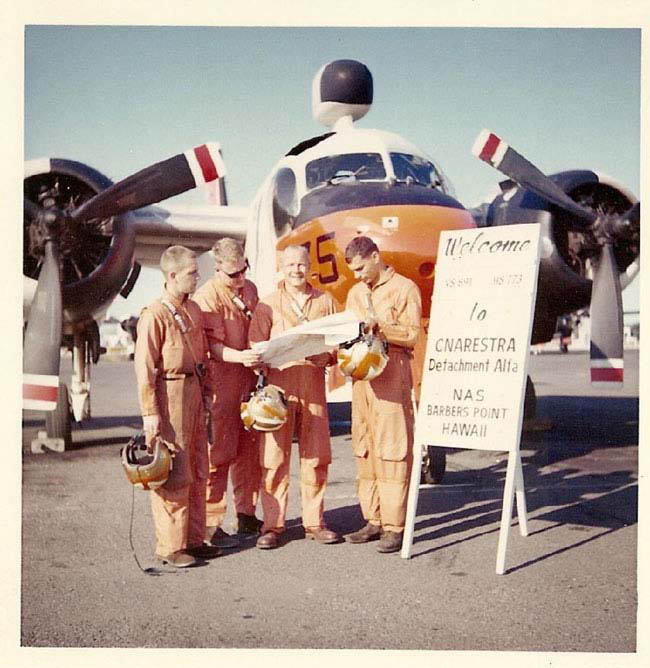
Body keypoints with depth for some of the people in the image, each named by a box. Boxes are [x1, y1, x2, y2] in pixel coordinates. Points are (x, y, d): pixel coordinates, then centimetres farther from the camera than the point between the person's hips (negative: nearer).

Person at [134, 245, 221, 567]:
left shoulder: (193, 310, 11)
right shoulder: (155, 315, -13)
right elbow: (144, 368, -15)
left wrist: (204, 394, 17)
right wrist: (150, 413, -17)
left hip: (193, 390, 9)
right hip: (169, 393, -8)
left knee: (197, 469, 13)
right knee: (173, 472, -4)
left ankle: (193, 538, 24)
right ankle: (170, 546, 6)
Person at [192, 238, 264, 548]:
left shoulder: (250, 290, 12)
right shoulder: (206, 297, -11)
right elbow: (213, 345, -18)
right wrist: (239, 356, -35)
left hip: (249, 376, 7)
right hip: (220, 380, -7)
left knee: (250, 448, 11)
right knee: (219, 451, -6)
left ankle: (247, 515, 23)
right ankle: (210, 524, 1)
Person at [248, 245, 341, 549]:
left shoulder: (325, 302, 13)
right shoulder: (268, 304, 6)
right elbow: (256, 347, 4)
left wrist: (327, 355, -6)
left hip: (314, 386, 3)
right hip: (279, 385, -2)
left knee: (316, 456, 6)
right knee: (274, 458, -3)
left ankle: (314, 522, 17)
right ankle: (272, 525, 6)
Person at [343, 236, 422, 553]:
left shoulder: (404, 288, 0)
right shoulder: (355, 293, 21)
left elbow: (411, 335, -6)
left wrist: (379, 326, -18)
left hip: (392, 375, -6)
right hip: (362, 375, 7)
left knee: (392, 449, -7)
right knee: (364, 450, 7)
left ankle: (394, 526, -4)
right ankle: (373, 520, 15)